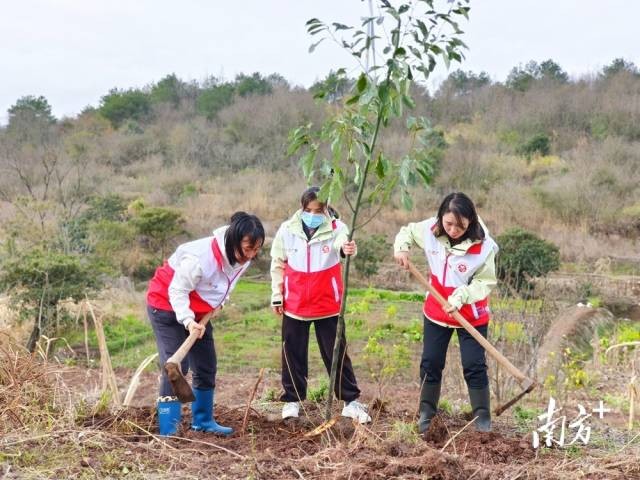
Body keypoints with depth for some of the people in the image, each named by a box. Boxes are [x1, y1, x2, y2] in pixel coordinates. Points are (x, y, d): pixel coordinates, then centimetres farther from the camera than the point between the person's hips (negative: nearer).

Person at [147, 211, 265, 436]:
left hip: (197, 312, 8)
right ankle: (168, 430, -13)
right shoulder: (200, 258, -36)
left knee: (206, 366, 9)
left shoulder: (242, 257, -12)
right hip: (167, 306, -8)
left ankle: (203, 421, 24)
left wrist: (216, 304, -1)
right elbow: (177, 291, -27)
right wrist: (188, 321, -37)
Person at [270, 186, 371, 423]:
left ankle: (351, 400, 17)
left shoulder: (336, 227, -10)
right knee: (293, 355, 10)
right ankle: (292, 399, 25)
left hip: (328, 305, -2)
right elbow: (278, 264, 7)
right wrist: (276, 295, 6)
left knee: (336, 354, 6)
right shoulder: (287, 230, -3)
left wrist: (347, 248, -58)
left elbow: (342, 242, -34)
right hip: (294, 305, 2)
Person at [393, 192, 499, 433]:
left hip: (471, 316, -4)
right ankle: (426, 413, 24)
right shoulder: (429, 230, -13)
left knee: (474, 366, -2)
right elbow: (407, 231, 7)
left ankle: (483, 418, 10)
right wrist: (401, 248, -12)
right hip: (436, 312, 4)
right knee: (430, 363, 10)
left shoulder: (483, 245, -24)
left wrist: (460, 296, -33)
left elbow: (485, 282, -19)